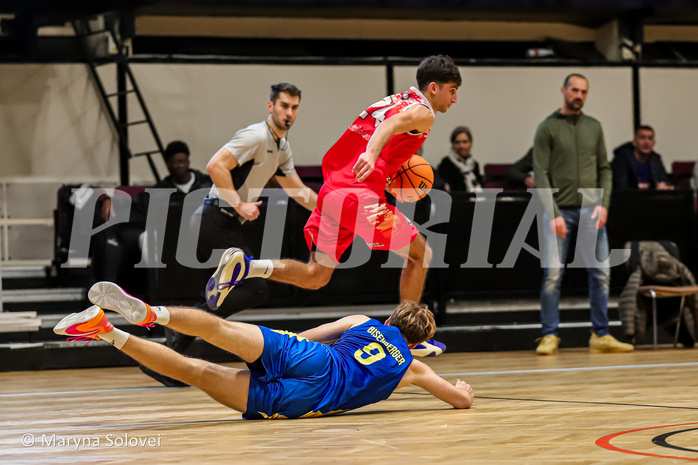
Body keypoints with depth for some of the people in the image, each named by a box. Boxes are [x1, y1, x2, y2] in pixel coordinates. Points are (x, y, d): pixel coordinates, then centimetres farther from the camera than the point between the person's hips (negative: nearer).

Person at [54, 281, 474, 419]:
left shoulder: (364, 323, 30)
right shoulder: (412, 368, 25)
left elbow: (304, 338, 35)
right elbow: (463, 399, 31)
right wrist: (463, 389, 55)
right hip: (304, 402, -1)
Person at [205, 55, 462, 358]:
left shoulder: (393, 101, 26)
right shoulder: (423, 112, 0)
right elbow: (391, 125, -22)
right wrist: (371, 154, -41)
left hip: (330, 190, 8)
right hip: (361, 195, -8)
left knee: (315, 276, 11)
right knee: (420, 254, 11)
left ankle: (244, 267, -8)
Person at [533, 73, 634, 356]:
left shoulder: (594, 127, 13)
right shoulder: (548, 128, 1)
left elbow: (604, 169, 13)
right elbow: (541, 174, -4)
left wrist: (604, 204, -2)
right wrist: (554, 214, -12)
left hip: (590, 212, 4)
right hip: (559, 211, -3)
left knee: (601, 273, -1)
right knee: (552, 275, -6)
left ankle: (601, 336, 5)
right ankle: (550, 336, 2)